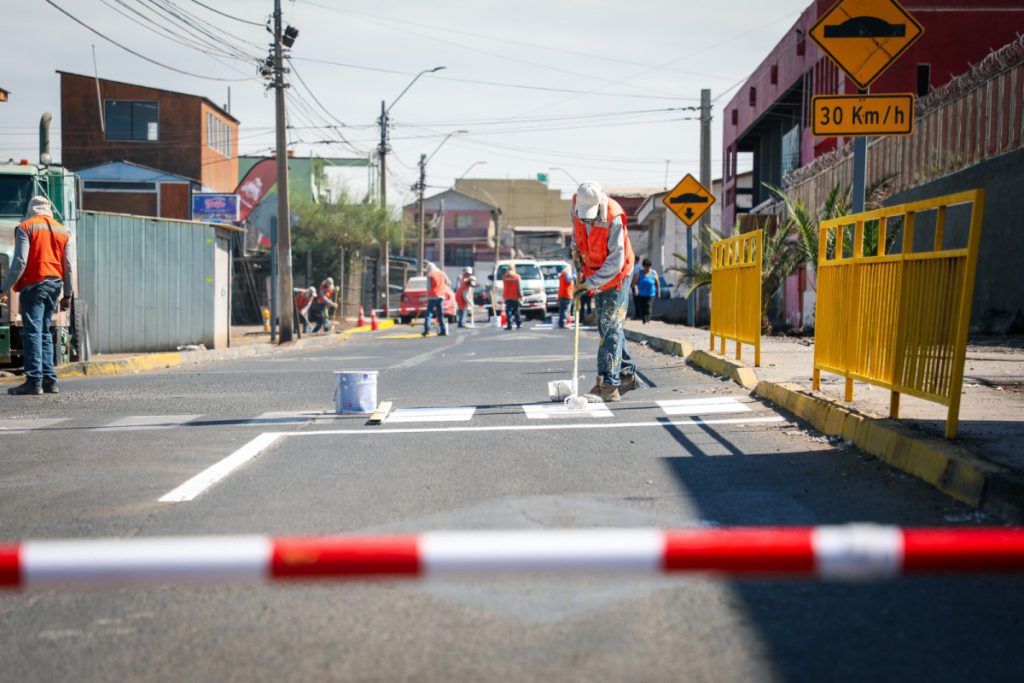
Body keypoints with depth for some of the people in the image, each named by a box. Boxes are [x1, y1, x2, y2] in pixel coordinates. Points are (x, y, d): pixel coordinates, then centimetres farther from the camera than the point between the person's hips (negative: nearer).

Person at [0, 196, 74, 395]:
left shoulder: (25, 227, -2)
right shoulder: (63, 231, 14)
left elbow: (20, 263, -10)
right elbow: (69, 266, 12)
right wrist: (68, 294, 18)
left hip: (34, 284, -6)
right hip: (55, 285, 6)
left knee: (32, 332, -7)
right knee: (44, 332, 13)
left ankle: (34, 381, -13)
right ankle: (49, 380, 9)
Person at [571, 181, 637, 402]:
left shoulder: (613, 219, -31)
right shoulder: (577, 203, -13)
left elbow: (615, 262, -31)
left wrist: (590, 284, -32)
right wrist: (576, 247, 6)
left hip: (616, 275, -7)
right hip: (595, 274, 7)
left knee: (611, 327, -12)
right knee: (605, 327, 13)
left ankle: (609, 384, -13)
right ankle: (627, 374, 25)